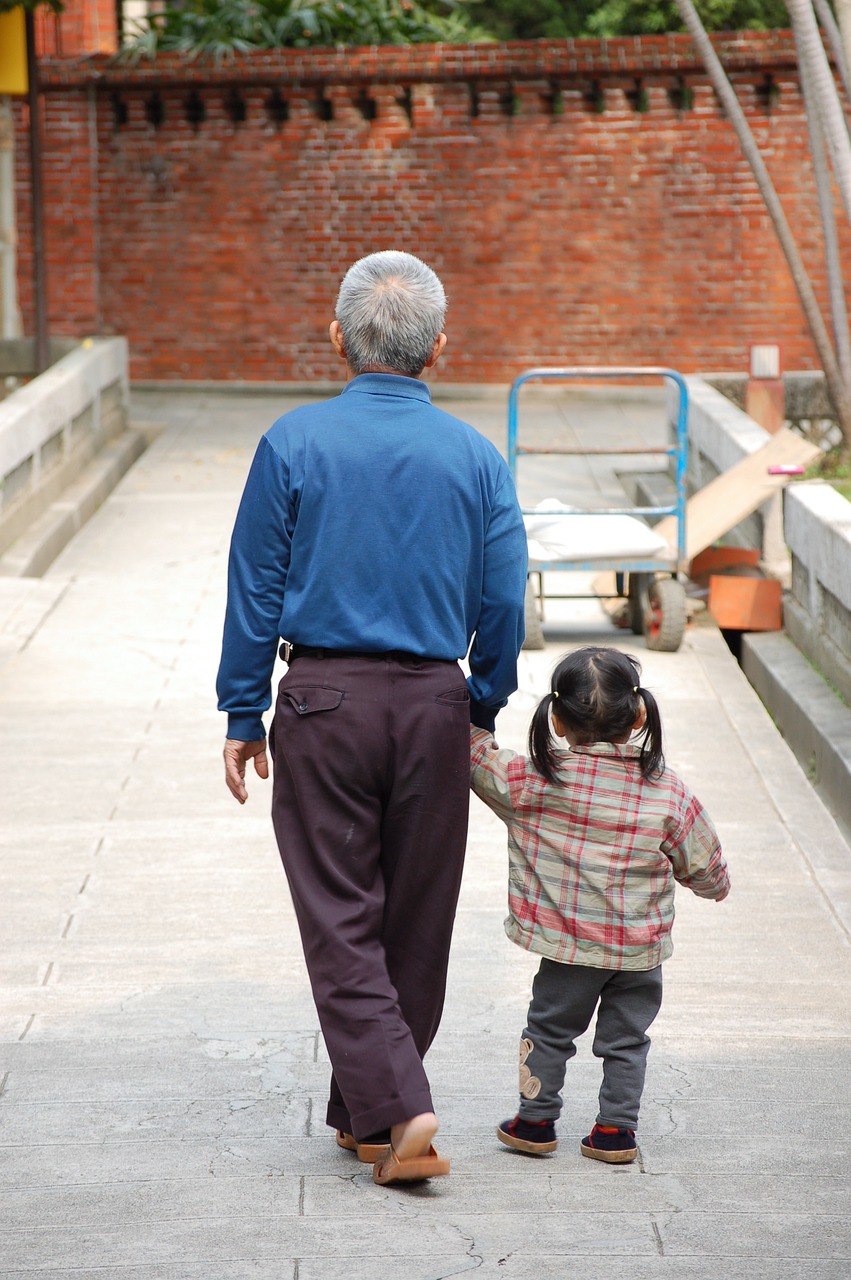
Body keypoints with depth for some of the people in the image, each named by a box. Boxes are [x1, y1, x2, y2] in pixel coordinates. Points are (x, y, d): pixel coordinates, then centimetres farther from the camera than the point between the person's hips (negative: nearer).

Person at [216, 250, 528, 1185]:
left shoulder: (294, 444, -5)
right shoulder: (475, 458, 0)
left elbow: (255, 589, -2)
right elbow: (502, 604, 3)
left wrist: (243, 717, 5)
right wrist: (482, 712, 16)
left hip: (325, 701, -2)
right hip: (433, 703, 2)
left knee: (340, 918, 2)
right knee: (415, 921, 13)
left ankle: (395, 1109, -12)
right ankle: (368, 1115, 23)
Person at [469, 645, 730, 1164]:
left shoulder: (530, 783, -14)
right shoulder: (669, 793, -10)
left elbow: (477, 756, -3)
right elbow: (707, 868, 1)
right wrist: (715, 883, 22)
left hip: (568, 945, -1)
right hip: (641, 949, 1)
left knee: (550, 1028, 17)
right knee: (626, 1037, 15)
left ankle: (537, 1120, 23)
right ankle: (616, 1129, 16)